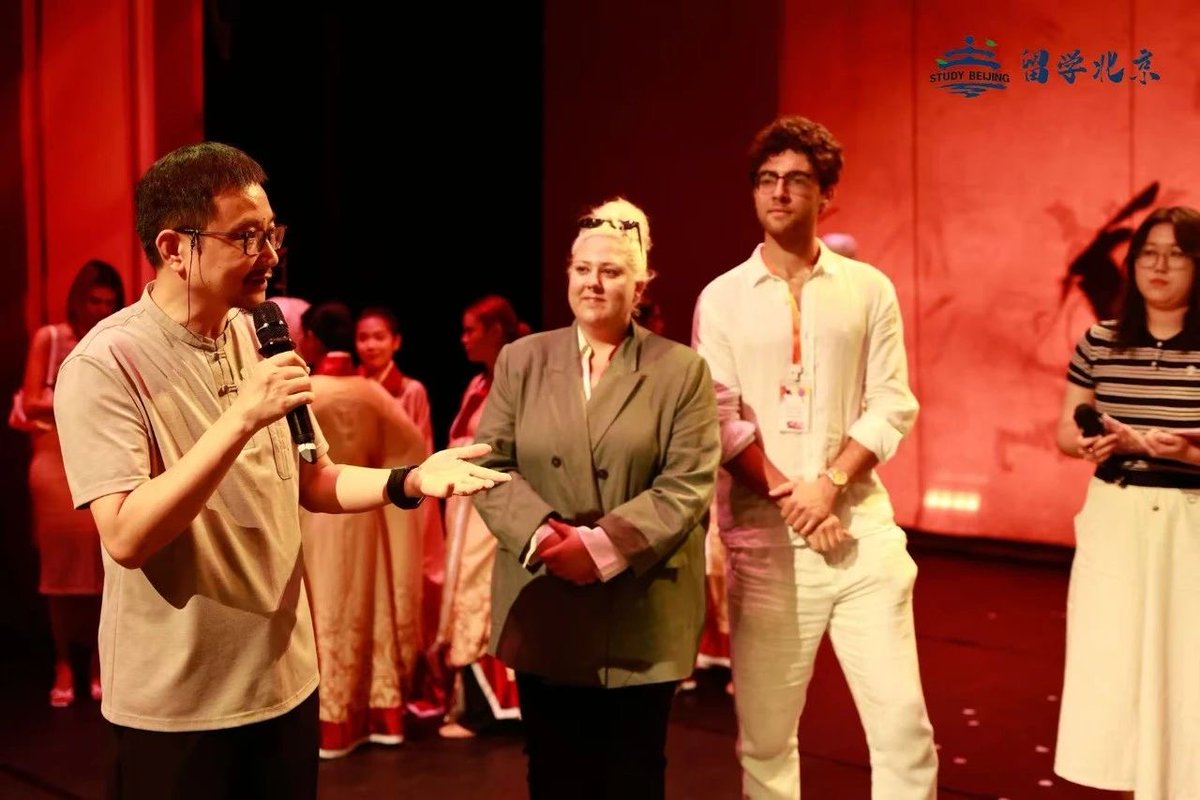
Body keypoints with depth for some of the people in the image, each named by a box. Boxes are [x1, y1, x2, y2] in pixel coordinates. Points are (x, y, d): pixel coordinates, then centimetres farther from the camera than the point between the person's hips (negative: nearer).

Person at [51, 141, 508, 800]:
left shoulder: (256, 339, 6)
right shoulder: (104, 364, -16)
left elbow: (313, 483, 11)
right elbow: (127, 537, -25)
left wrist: (411, 480, -7)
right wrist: (242, 418, -30)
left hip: (285, 680, 6)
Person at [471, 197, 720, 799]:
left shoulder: (681, 370, 0)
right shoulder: (521, 360, 7)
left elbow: (688, 485, -8)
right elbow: (491, 464, 1)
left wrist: (604, 545, -20)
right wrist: (541, 533, -17)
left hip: (642, 620, -1)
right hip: (543, 614, 2)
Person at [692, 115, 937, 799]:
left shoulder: (869, 289, 8)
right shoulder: (722, 298, 6)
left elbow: (892, 406, 2)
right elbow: (721, 416, -1)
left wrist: (830, 483, -12)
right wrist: (789, 497, -12)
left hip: (862, 525, 1)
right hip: (764, 536, 0)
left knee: (903, 722, -3)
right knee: (765, 733, 5)